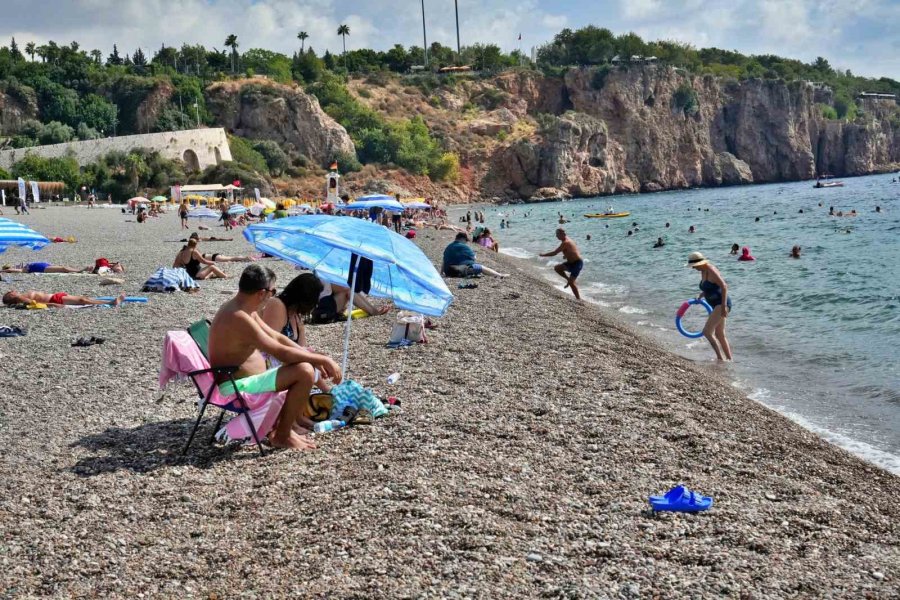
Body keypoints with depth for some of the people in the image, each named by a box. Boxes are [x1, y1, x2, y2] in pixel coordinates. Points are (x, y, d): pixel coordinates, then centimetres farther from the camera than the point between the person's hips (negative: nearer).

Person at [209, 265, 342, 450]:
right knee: (304, 371, -22)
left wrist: (313, 358, 4)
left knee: (301, 363, 19)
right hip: (236, 387, -11)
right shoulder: (239, 319, -26)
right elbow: (281, 352, -27)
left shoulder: (243, 309, 7)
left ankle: (281, 426, 19)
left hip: (243, 378, 11)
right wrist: (323, 360, -18)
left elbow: (276, 337, 13)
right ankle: (282, 436, -8)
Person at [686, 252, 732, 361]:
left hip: (721, 304, -11)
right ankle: (729, 359, 23)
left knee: (707, 331, -17)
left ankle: (720, 358, -16)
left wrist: (723, 306, -28)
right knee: (719, 335, 16)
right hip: (717, 305, 11)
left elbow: (724, 286, -24)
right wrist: (700, 296, 11)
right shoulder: (703, 272, 11)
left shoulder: (711, 271, -18)